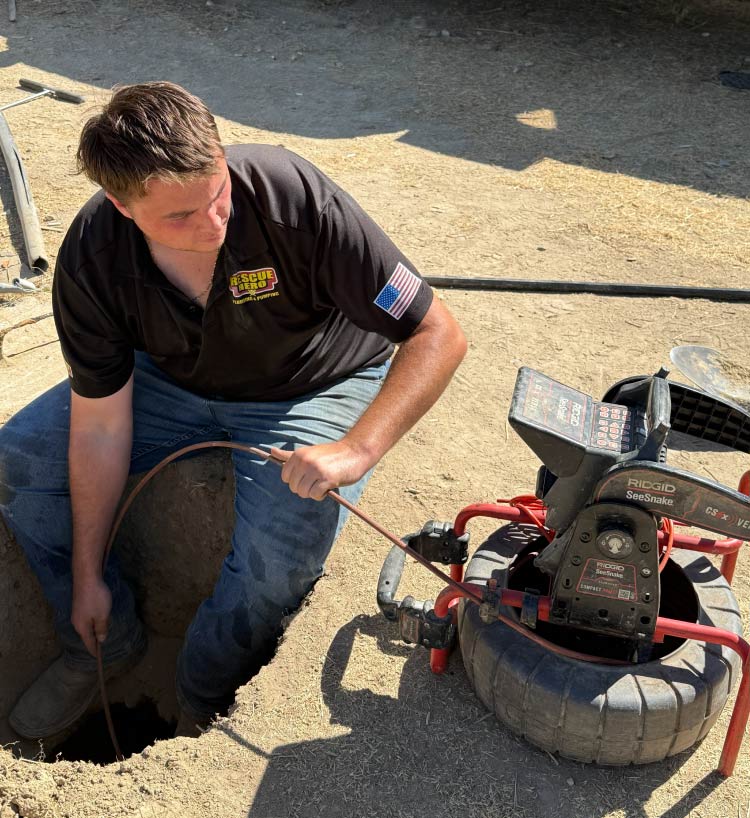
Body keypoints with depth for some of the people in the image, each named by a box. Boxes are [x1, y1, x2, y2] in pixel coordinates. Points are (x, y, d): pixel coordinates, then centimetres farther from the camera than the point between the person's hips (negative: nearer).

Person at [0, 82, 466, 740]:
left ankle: (203, 702, 6)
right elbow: (100, 427, -13)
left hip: (311, 391, -3)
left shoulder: (292, 196, -33)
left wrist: (355, 449, -40)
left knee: (276, 563, -28)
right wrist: (87, 576, -7)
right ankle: (107, 642, 13)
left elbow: (438, 335, -28)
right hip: (173, 382, 4)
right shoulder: (91, 258, -22)